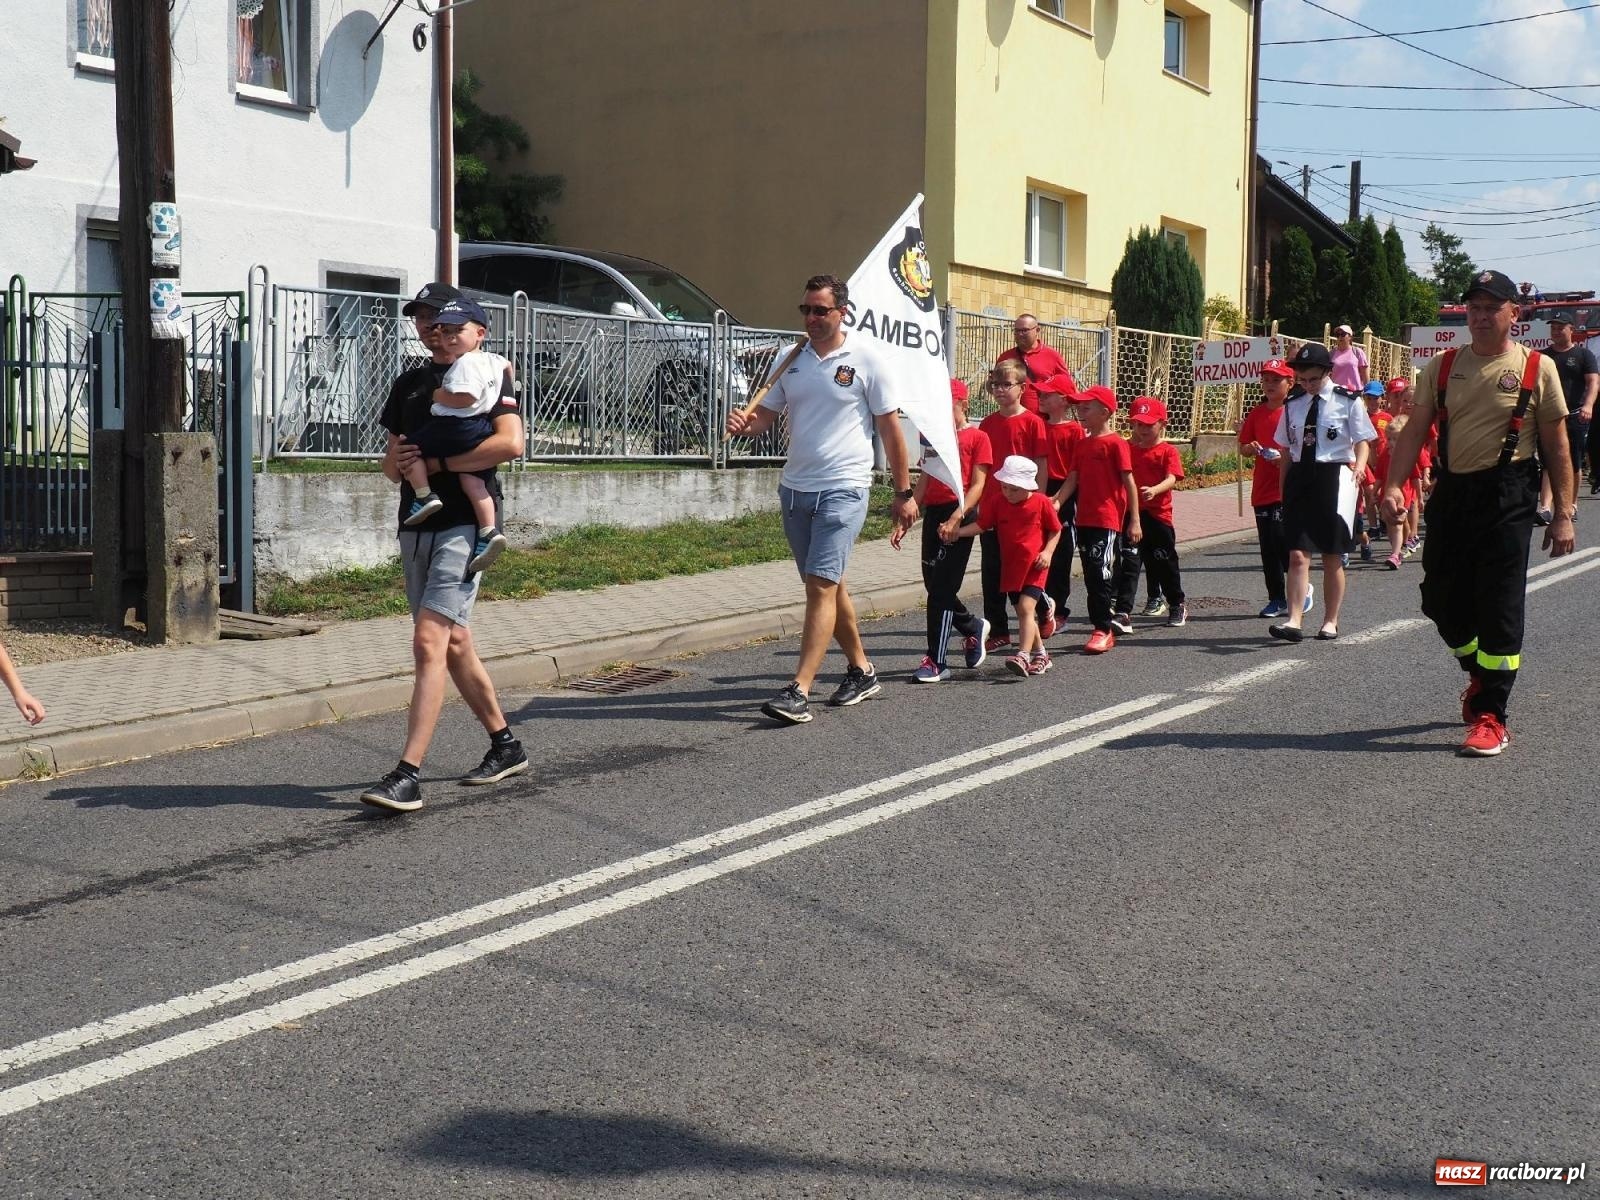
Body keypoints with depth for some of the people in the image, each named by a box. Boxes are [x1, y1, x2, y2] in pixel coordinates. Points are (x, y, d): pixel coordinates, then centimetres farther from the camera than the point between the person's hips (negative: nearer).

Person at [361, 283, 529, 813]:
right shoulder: (408, 383, 19)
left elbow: (511, 442, -17)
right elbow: (392, 465, 21)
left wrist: (438, 463, -13)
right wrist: (396, 463, -4)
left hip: (464, 524, -8)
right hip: (416, 526, 8)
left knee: (430, 641, -17)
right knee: (455, 645, 12)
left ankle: (408, 776, -21)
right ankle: (506, 746, 26)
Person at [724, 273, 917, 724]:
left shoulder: (865, 357, -4)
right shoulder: (793, 358, 9)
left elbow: (890, 428, -1)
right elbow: (765, 415, 11)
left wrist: (904, 493, 0)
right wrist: (743, 425, -13)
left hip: (843, 488, -6)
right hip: (795, 486, 6)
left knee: (822, 585, -13)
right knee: (827, 585, 15)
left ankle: (799, 691, -16)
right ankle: (861, 670, 31)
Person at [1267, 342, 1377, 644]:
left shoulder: (1348, 402, -2)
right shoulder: (1293, 406, 10)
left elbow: (1362, 440, -1)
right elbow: (1287, 450, 13)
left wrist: (1359, 466, -20)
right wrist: (1284, 488, 9)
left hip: (1334, 476, -3)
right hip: (1299, 478, 3)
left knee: (1332, 556, 6)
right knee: (1298, 554, -5)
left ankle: (1330, 621, 17)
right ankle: (1293, 621, -8)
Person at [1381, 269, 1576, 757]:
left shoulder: (1537, 368, 1)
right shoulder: (1442, 367, 8)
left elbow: (1557, 446, 2)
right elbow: (1415, 431, 3)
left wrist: (1562, 514, -2)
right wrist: (1393, 485, -12)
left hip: (1508, 500, -4)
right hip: (1450, 494, 4)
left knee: (1499, 606, -5)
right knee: (1441, 600, 9)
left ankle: (1490, 718, 1)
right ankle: (1480, 677, 37)